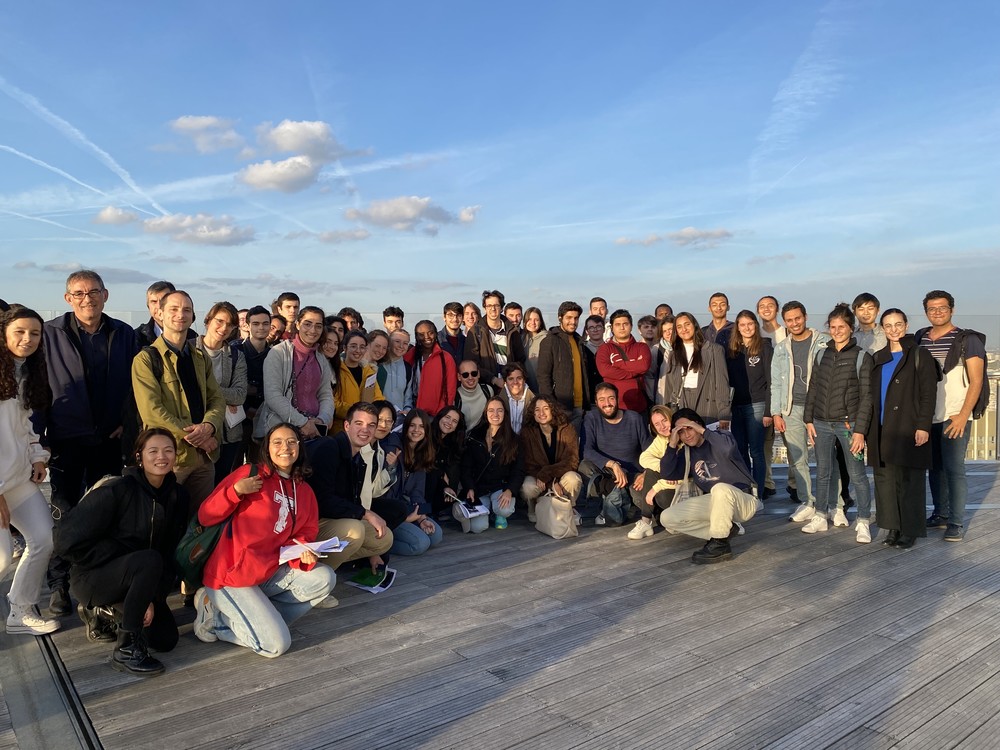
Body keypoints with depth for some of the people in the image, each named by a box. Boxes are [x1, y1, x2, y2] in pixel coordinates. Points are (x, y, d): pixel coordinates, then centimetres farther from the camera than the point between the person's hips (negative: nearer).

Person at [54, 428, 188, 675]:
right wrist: (126, 555, -18)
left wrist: (153, 598, -12)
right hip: (93, 576, -6)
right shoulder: (116, 490, -21)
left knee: (166, 639, -5)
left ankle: (104, 613, 21)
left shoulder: (177, 496, -4)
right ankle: (126, 649, -21)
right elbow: (68, 540, -20)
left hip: (135, 578, 6)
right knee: (150, 560, -35)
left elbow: (170, 553, -2)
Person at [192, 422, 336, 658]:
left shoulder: (304, 492, 10)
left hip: (270, 572, 7)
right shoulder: (250, 474, -7)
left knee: (324, 578, -12)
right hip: (231, 576, -7)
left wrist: (303, 553, -12)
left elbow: (305, 534, 10)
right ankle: (216, 617, 5)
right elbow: (205, 517, -7)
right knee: (277, 645, -17)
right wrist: (236, 491, -21)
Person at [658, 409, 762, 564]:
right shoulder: (687, 452, 7)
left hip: (743, 500, -7)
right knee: (667, 518, -8)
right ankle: (726, 530, -7)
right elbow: (667, 474, -2)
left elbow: (729, 449, -35)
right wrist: (672, 445, -11)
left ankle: (720, 545, -24)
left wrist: (702, 431, -25)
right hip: (714, 502, 7)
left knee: (720, 489, -42)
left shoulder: (720, 437, -10)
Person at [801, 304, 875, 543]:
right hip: (822, 424, 4)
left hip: (848, 424, -4)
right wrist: (809, 420, 6)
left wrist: (859, 430, -12)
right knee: (823, 472, 11)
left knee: (857, 474, -1)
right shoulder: (822, 354, 9)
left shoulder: (862, 357, -4)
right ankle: (820, 516, 22)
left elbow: (866, 397, -6)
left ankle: (863, 522, 9)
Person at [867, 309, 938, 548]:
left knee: (909, 481, -1)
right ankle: (893, 527, 15)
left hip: (908, 429, -5)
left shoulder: (920, 356, 0)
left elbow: (928, 394, -6)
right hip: (882, 430, 5)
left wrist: (923, 426, -13)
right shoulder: (878, 358, 15)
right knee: (885, 479, 6)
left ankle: (910, 530, 8)